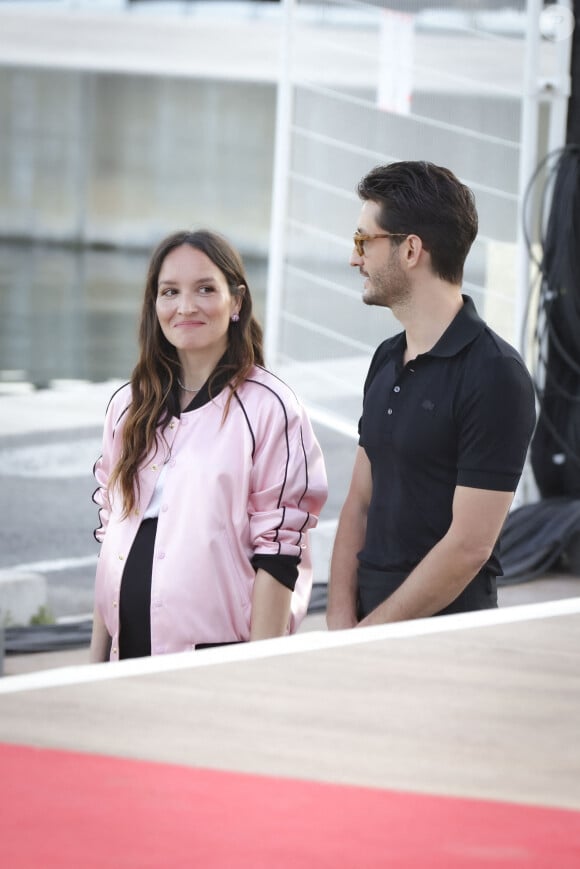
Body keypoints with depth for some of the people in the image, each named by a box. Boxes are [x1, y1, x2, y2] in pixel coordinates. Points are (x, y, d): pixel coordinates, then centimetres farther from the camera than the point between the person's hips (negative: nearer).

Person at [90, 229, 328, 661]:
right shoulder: (127, 407, 10)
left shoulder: (268, 408, -8)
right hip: (128, 650, 5)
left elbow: (277, 551, -10)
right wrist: (96, 659, 12)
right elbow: (111, 535, 14)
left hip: (220, 650, -5)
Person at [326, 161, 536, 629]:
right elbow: (360, 503, 11)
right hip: (369, 620, 7)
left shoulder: (495, 375, -14)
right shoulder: (387, 361, 12)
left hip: (445, 641, -7)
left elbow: (469, 546, -17)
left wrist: (367, 635, -14)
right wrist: (341, 618, -2)